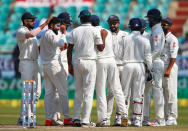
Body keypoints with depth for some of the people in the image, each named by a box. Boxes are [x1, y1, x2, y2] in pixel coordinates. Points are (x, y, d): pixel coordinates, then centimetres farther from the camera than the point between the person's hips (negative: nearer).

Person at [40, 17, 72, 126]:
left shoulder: (44, 36, 20)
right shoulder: (50, 34, -10)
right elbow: (60, 44, -27)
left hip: (45, 66, 10)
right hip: (54, 64, -10)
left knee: (49, 92, 5)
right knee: (63, 91, -5)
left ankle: (49, 118, 2)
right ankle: (67, 117, -6)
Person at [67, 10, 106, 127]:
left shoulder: (75, 31, 7)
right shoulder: (95, 31, -4)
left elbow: (69, 49, 6)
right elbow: (101, 48, -5)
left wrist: (70, 65, 12)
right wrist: (103, 36, 10)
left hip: (77, 62, 4)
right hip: (89, 62, -4)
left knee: (78, 92, 13)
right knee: (88, 92, -3)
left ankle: (76, 118, 9)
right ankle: (85, 121, -8)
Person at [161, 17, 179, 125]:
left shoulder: (172, 39, -6)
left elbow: (173, 56, -13)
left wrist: (168, 70, -21)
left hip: (170, 68, -8)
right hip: (160, 68, 8)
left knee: (171, 93, -9)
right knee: (163, 93, 7)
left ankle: (172, 118, -10)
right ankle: (167, 116, 10)